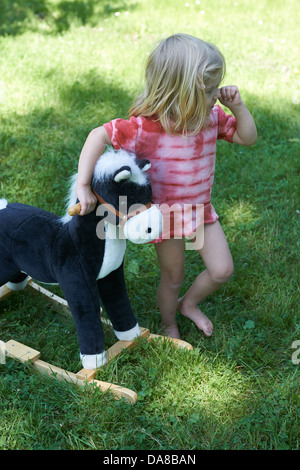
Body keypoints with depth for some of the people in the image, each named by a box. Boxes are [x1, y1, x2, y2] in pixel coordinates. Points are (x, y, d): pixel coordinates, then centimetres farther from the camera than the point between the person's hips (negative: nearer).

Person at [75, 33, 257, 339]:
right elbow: (98, 136, -27)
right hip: (165, 213, -5)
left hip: (201, 208, 5)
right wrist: (84, 185, -34)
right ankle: (169, 325, 45)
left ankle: (189, 304, 38)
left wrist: (237, 107, -18)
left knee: (222, 270, 7)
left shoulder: (212, 117, -10)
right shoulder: (145, 127, -29)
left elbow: (248, 138, 0)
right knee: (173, 278, 14)